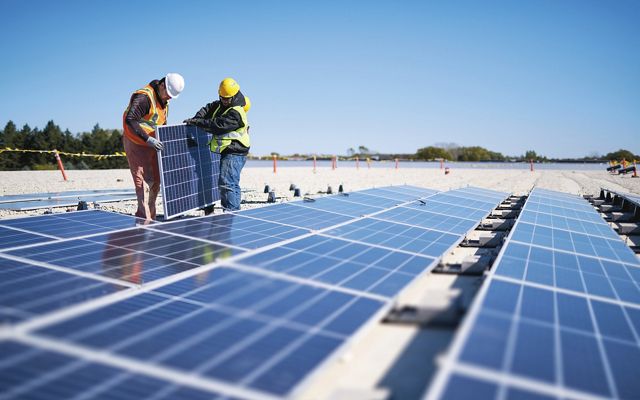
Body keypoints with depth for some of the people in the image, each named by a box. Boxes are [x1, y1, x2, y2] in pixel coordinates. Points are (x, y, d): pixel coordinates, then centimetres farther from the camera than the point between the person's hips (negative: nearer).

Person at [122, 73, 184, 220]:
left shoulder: (164, 101, 9)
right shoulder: (144, 97, -22)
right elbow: (130, 120, -32)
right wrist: (147, 139, -38)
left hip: (152, 145, 9)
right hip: (136, 144, -9)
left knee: (155, 181, 12)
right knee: (144, 181, -13)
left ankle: (150, 218, 23)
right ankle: (145, 219, -12)